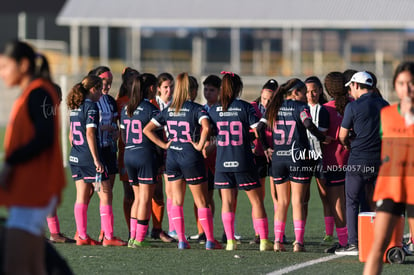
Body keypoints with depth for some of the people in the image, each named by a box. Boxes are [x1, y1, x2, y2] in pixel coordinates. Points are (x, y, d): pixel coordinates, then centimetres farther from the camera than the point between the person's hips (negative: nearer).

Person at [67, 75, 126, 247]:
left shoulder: (75, 107, 12)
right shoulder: (91, 106, -12)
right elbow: (90, 134, -18)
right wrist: (96, 160, -18)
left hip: (75, 157, 8)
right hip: (89, 156, -8)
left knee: (82, 196, 9)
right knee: (105, 194, -4)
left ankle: (82, 236, 8)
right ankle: (108, 237, -7)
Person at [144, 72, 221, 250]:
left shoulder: (168, 111, 6)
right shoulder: (196, 109, -8)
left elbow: (147, 130, 6)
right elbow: (206, 127, -27)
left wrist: (163, 145, 6)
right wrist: (200, 145, -14)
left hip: (172, 157, 4)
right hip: (191, 158, -4)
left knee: (176, 200, 9)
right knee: (201, 201, 3)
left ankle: (181, 240, 4)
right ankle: (210, 240, 2)